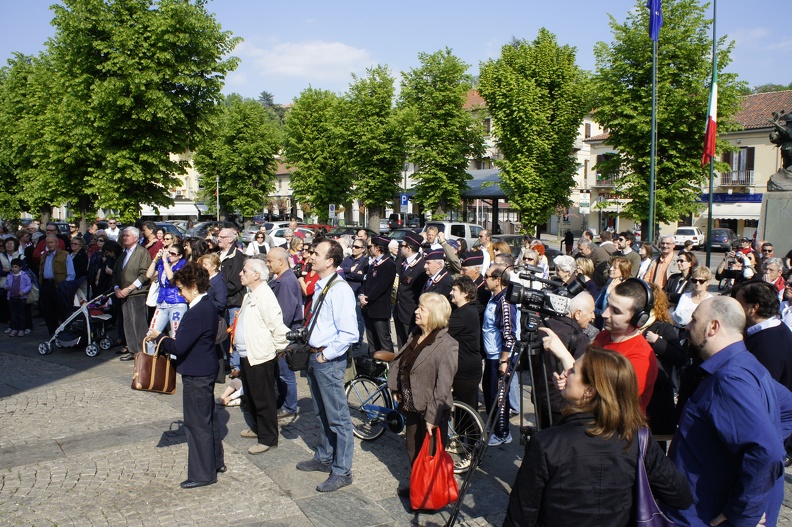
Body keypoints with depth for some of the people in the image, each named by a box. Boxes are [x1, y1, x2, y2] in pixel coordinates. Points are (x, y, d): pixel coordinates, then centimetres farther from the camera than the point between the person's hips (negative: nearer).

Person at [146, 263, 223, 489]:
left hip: (196, 375, -10)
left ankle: (203, 473, 11)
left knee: (197, 422, 0)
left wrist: (159, 337, -9)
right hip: (206, 370, 10)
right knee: (208, 417, 21)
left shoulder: (197, 313, -25)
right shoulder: (208, 307, 7)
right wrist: (165, 339, 7)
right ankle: (216, 461, 34)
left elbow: (179, 346, -26)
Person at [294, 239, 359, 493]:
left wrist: (326, 355, -18)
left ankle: (342, 472, 13)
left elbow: (349, 334, -25)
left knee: (338, 418, 2)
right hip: (315, 357, 10)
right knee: (322, 414, 23)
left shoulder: (339, 290, -20)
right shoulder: (319, 287, 8)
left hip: (329, 360, -9)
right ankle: (324, 458, 40)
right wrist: (313, 352, 13)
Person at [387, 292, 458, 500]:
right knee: (413, 452, 21)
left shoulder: (447, 345, -21)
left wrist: (432, 416, -24)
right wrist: (396, 390, 5)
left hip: (430, 412, -8)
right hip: (412, 407, 8)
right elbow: (398, 364, 14)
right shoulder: (415, 337, 5)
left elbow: (443, 386, -24)